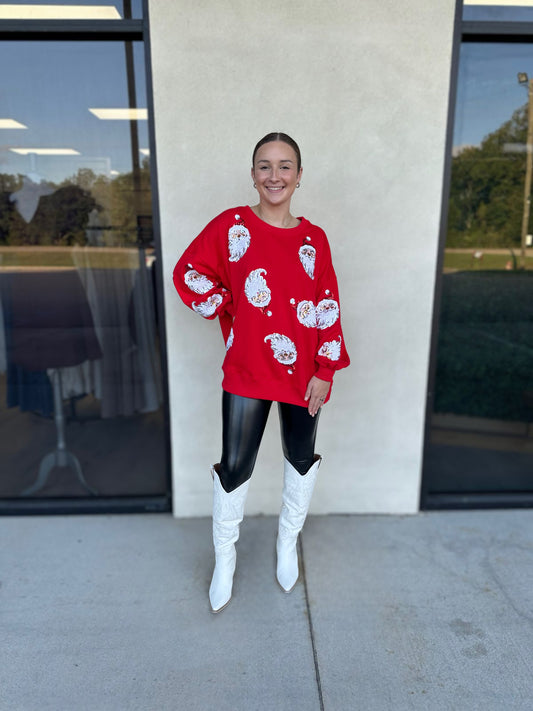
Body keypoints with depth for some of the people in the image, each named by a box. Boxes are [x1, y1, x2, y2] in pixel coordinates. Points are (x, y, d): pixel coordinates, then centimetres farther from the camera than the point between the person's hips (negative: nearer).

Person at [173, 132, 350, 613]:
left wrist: (325, 371, -4)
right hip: (247, 370, -2)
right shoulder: (232, 225, -2)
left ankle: (288, 542, 42)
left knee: (301, 458, 15)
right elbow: (189, 273, 5)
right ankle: (224, 559, 29)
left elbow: (328, 308, 1)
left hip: (303, 372, 3)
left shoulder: (315, 239, 2)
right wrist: (227, 312, -3)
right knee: (235, 466, 3)